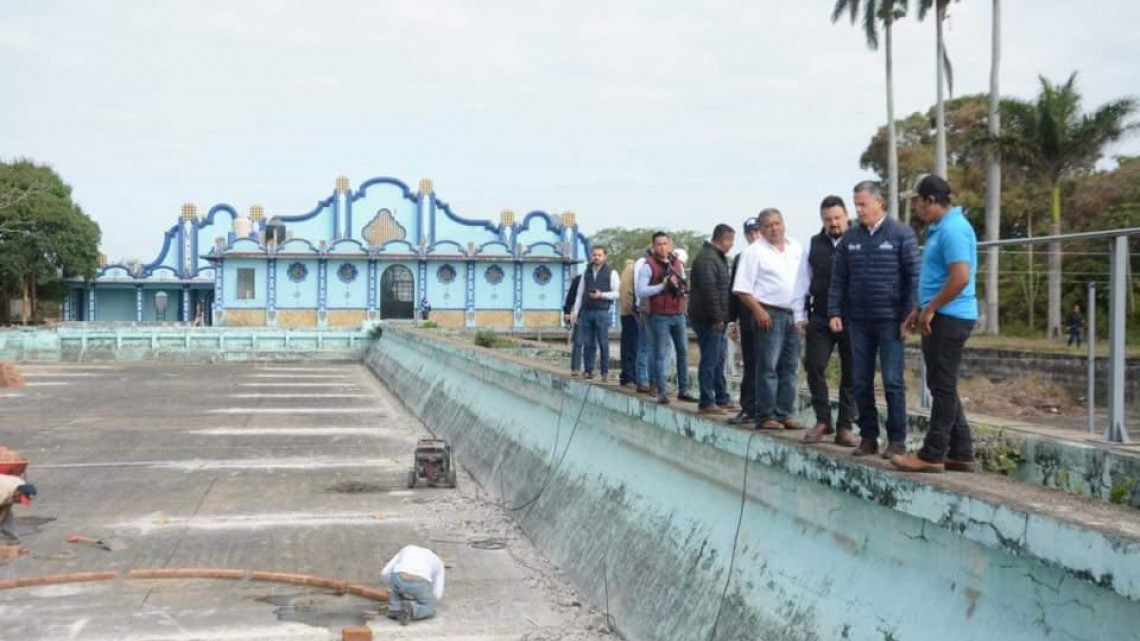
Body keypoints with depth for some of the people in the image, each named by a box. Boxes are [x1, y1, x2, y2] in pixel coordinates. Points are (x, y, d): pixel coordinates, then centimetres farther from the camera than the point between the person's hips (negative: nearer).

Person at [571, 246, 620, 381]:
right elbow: (580, 294, 15)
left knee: (603, 343, -3)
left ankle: (605, 372, 2)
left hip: (602, 312, -4)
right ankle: (588, 370, 8)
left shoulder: (611, 273, 3)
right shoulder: (586, 273, 16)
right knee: (588, 343, 3)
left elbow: (617, 293, -2)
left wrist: (602, 295, -16)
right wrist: (575, 311, 9)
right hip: (586, 312, 4)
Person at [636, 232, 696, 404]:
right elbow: (641, 291, -11)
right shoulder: (648, 266, -5)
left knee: (683, 352, 7)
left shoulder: (678, 264, 13)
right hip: (660, 316, -6)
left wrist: (683, 289, 2)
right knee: (660, 354, -2)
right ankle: (661, 392, 2)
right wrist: (663, 285, -16)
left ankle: (683, 390, 15)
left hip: (679, 314, 6)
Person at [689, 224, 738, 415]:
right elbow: (709, 290, -23)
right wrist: (717, 318, -22)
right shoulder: (707, 259, -17)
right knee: (710, 360, -7)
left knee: (718, 359, 15)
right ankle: (706, 402, -2)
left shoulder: (718, 257, 19)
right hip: (708, 319, -11)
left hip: (716, 319, 11)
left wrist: (722, 318, 20)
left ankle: (722, 398, 23)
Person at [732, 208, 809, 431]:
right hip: (769, 315, -6)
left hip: (794, 315, 6)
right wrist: (758, 311, -17)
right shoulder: (755, 251, -3)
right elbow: (742, 289, -8)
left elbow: (805, 283, 17)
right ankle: (765, 416, -2)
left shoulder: (797, 249, 13)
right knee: (768, 367, -6)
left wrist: (802, 315, 9)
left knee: (790, 368, 8)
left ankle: (785, 414, 15)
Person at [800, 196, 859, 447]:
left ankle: (845, 426, 13)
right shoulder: (813, 245, 7)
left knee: (851, 373, 4)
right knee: (814, 366, -1)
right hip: (820, 318, 2)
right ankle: (823, 420, 13)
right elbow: (804, 281, 9)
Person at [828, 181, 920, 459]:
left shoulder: (901, 234, -3)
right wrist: (834, 312, 3)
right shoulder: (850, 237, 9)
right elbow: (838, 279, 12)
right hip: (858, 321, 5)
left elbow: (913, 277, -5)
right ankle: (868, 437, 16)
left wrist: (908, 316, -9)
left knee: (893, 382, -4)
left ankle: (897, 441, 4)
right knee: (861, 383, 7)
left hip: (890, 321, -4)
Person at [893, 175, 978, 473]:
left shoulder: (953, 229, -17)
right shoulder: (940, 228, 15)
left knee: (942, 386, -4)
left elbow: (960, 279, -25)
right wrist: (920, 309, 19)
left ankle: (932, 455, 2)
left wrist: (930, 309, -17)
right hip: (940, 317, 10)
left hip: (949, 317, -10)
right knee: (942, 386, 13)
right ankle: (960, 453, 18)